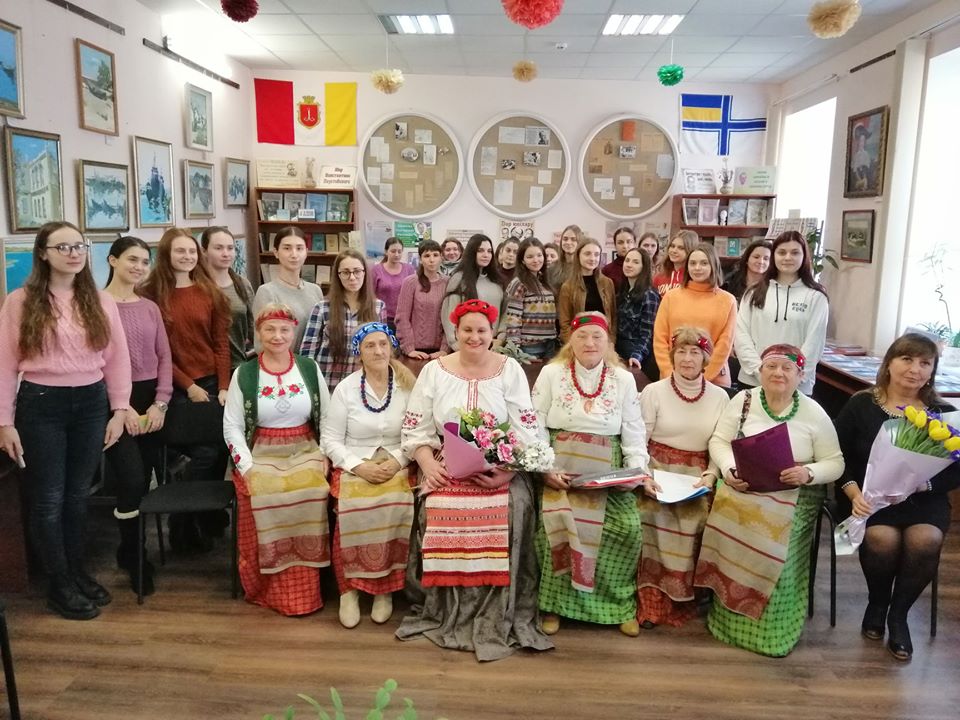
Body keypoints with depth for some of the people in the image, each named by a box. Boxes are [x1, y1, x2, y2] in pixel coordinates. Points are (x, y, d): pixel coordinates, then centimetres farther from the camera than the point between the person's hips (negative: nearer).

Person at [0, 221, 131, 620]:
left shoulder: (101, 301, 3)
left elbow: (117, 358, 5)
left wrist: (118, 410, 1)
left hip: (91, 403, 3)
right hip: (41, 405, -2)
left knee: (78, 494, 14)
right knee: (48, 498, 6)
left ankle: (78, 571, 31)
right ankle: (59, 585, 21)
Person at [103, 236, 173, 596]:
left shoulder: (150, 307, 12)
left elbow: (165, 357, 10)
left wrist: (160, 403, -2)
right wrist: (122, 407, -13)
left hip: (151, 399, 5)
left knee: (145, 479, 5)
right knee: (133, 481, -11)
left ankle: (132, 550, 24)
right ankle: (133, 556, 11)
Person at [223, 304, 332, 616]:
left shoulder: (310, 369, 8)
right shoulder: (244, 374, 4)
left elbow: (327, 418, 10)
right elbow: (232, 426, 3)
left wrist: (325, 456, -2)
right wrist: (246, 466, -9)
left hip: (305, 450, 1)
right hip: (261, 452, 0)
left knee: (310, 491, -31)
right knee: (264, 495, -32)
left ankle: (304, 588, -15)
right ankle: (271, 588, -14)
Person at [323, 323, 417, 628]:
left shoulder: (408, 386, 4)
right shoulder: (346, 388, 3)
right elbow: (331, 439, 2)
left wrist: (396, 461, -15)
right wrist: (360, 466, -13)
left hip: (398, 465, 0)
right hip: (354, 465, 0)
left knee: (397, 506, -31)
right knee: (354, 508, -32)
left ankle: (386, 587, -13)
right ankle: (348, 587, -13)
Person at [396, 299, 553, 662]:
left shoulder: (510, 370, 5)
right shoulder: (433, 370, 8)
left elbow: (526, 431, -1)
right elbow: (416, 429, 5)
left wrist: (507, 471, -16)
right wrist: (428, 464, -13)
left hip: (499, 469, -1)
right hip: (447, 468, 1)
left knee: (511, 509, -28)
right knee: (439, 509, -27)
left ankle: (497, 620, -12)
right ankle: (447, 614, -6)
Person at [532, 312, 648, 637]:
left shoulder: (624, 379, 9)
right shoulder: (551, 373, 5)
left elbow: (634, 433, 8)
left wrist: (636, 471, -8)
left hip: (607, 473, 2)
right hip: (560, 469, -1)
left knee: (628, 525, -21)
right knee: (558, 520, -27)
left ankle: (620, 604, 2)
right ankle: (554, 603, -6)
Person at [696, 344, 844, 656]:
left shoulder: (814, 412, 2)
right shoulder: (743, 400, 5)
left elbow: (835, 463, 3)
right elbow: (719, 441, 4)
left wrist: (808, 473, -18)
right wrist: (729, 470, -14)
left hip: (793, 495, -1)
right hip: (742, 487, 1)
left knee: (776, 537, -29)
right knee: (732, 517, -28)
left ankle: (770, 628, -7)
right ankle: (730, 616, -7)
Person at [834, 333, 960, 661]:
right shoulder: (860, 405, 1)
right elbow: (838, 458, 0)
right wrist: (854, 493, -17)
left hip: (923, 499, 2)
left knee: (925, 541, -29)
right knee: (883, 539, -30)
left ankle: (899, 613, -1)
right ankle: (877, 603, 5)